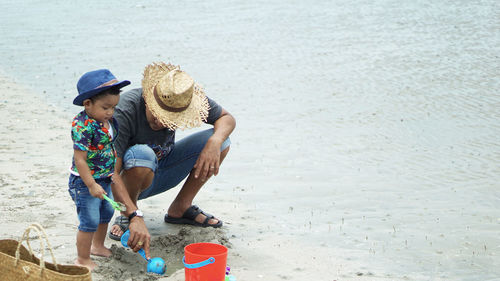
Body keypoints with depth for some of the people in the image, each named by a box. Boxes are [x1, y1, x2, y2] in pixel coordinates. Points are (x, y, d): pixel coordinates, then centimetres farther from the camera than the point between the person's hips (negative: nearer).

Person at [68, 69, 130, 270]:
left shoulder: (108, 121, 0)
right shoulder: (83, 126, -26)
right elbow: (79, 159, -26)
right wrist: (91, 185, -26)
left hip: (105, 179, 9)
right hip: (85, 182, -9)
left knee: (106, 213, 23)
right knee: (90, 222, -2)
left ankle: (97, 246, 44)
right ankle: (83, 260, 13)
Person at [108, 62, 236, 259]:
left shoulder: (185, 99, -19)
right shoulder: (125, 110, -33)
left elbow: (227, 118, -5)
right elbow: (110, 173, -39)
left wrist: (215, 142, -28)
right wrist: (135, 217, -49)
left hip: (161, 174, 5)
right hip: (127, 182, -5)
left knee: (219, 140, -12)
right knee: (142, 154, -39)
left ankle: (180, 208, 0)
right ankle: (125, 216, -13)